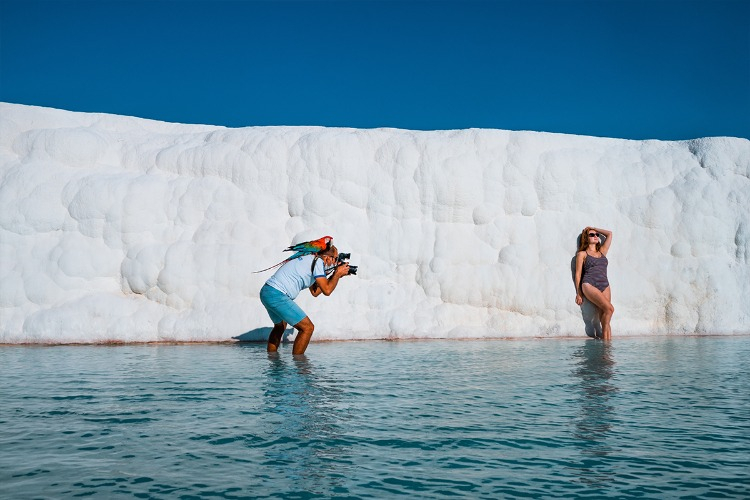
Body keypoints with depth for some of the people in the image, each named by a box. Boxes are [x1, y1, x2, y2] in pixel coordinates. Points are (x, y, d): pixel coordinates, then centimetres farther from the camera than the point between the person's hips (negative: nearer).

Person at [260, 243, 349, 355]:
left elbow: (315, 292, 24)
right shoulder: (318, 261, -6)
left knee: (280, 326, 32)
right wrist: (338, 274, 3)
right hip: (276, 295, -11)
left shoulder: (309, 259, 22)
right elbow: (327, 290, -12)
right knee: (307, 327, -7)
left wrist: (335, 275, 24)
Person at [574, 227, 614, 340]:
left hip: (605, 286, 5)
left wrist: (594, 228, 31)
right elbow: (578, 274, 8)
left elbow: (609, 234, 31)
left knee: (603, 315, -9)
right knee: (609, 308, -21)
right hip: (589, 285, -5)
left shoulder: (602, 252, 24)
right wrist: (579, 293, 2)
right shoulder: (582, 254, 11)